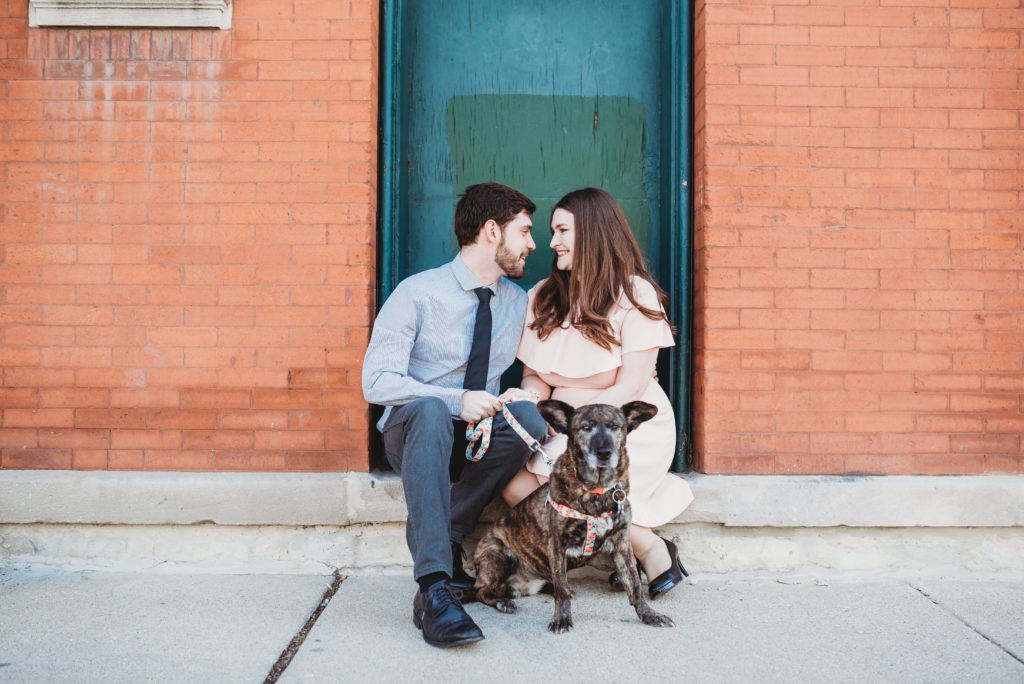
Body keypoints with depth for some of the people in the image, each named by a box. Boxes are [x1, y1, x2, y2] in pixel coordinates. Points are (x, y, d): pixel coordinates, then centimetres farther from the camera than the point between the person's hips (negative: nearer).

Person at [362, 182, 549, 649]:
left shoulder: (519, 302, 6)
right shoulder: (418, 293, -10)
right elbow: (377, 382, -17)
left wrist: (522, 395, -7)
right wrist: (457, 401, -28)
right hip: (414, 431, -4)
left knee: (526, 414, -27)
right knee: (432, 409, -38)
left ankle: (450, 538, -17)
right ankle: (434, 588, -42)